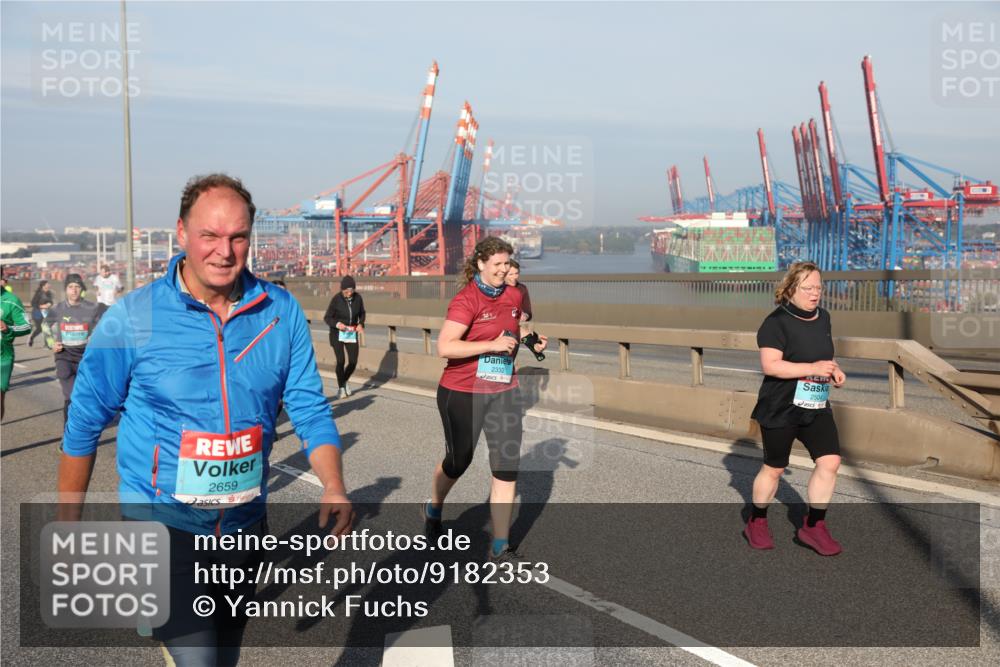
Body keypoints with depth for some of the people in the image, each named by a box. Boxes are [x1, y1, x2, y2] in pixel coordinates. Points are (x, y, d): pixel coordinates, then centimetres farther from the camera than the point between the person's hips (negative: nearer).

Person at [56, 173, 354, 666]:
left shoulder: (282, 312, -6)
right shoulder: (132, 317, -13)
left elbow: (309, 408, -3)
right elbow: (85, 422, -4)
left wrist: (333, 486, -17)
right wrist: (68, 521, 0)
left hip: (244, 526, 4)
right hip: (164, 527, -3)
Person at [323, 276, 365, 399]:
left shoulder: (358, 298, -8)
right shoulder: (336, 299, -17)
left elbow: (362, 313, 10)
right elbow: (327, 318, -11)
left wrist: (361, 324, -9)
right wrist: (337, 324, -30)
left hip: (352, 334, 3)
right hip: (337, 333, -3)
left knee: (353, 362, 0)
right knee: (340, 361, -12)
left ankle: (344, 381, 30)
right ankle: (342, 388, 7)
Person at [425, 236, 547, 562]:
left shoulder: (514, 296, 5)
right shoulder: (466, 300, -16)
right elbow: (444, 347, -25)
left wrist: (533, 340, 5)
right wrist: (492, 345, -28)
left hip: (504, 392, 5)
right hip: (463, 392, -5)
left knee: (507, 467, 0)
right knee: (458, 461, 13)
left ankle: (500, 547, 10)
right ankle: (433, 507, 46)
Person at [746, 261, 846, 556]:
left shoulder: (823, 317, 8)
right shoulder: (777, 322, -15)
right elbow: (770, 365, -23)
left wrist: (834, 370, 3)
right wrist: (812, 368, -26)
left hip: (817, 407, 6)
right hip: (781, 408, -6)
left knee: (830, 461, -6)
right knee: (774, 467, 7)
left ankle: (813, 526, 9)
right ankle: (756, 524, 28)